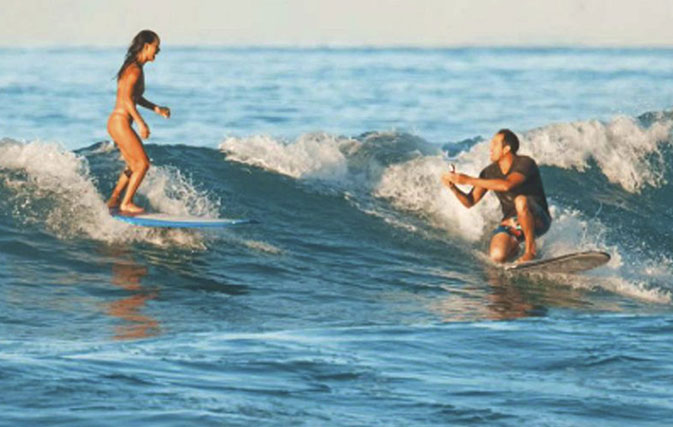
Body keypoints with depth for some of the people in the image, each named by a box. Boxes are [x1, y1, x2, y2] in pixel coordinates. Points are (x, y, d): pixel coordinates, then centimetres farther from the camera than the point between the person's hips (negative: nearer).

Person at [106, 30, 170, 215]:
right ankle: (126, 204, -2)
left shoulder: (134, 68, 14)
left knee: (134, 166, 17)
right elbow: (127, 98, -24)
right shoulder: (135, 70, -16)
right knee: (143, 164, -6)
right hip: (120, 122, -10)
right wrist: (141, 122, -26)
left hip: (118, 122, 10)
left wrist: (156, 108, 23)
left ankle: (113, 200, 23)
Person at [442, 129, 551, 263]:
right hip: (511, 223, 5)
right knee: (497, 256, -24)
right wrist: (453, 187, -19)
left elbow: (506, 185, -37)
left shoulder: (525, 163, -18)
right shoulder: (490, 172, 0)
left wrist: (469, 180, -34)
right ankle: (513, 247, 14)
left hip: (538, 220, -5)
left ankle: (530, 249, -21)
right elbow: (470, 202, 2)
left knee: (521, 201, -38)